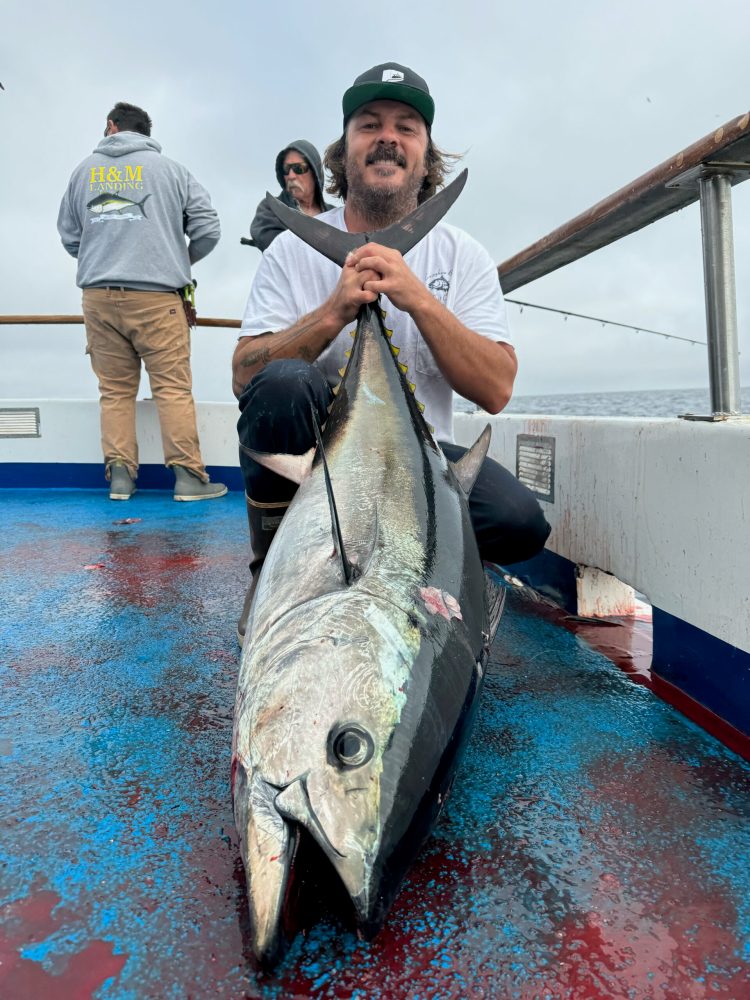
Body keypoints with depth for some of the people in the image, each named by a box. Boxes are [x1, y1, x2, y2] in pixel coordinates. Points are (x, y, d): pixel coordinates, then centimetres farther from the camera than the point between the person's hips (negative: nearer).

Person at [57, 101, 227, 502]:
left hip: (98, 296, 3)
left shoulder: (84, 170, 14)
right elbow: (207, 228, 3)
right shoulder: (169, 168, 6)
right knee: (173, 386, -2)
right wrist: (182, 260, 20)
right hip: (156, 296, -3)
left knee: (114, 389, 8)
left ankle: (119, 475, 8)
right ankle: (188, 476, -3)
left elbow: (69, 236, 18)